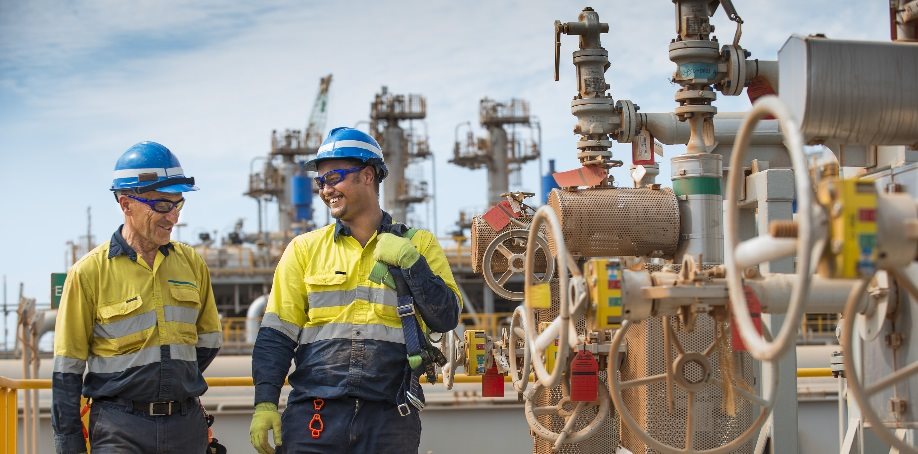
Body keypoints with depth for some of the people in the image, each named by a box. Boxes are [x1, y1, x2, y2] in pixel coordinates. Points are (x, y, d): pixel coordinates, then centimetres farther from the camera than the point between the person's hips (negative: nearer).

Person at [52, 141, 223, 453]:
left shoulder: (192, 264, 7)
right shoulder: (89, 272, -5)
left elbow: (208, 342, 18)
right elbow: (67, 368, -4)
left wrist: (169, 385, 9)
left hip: (186, 427, 4)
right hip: (119, 428, -4)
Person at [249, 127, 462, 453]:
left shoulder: (418, 245, 8)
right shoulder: (305, 249, 10)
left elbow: (446, 319, 1)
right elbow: (275, 335, 7)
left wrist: (410, 262, -9)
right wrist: (265, 403, -4)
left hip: (390, 419, 0)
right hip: (314, 416, 0)